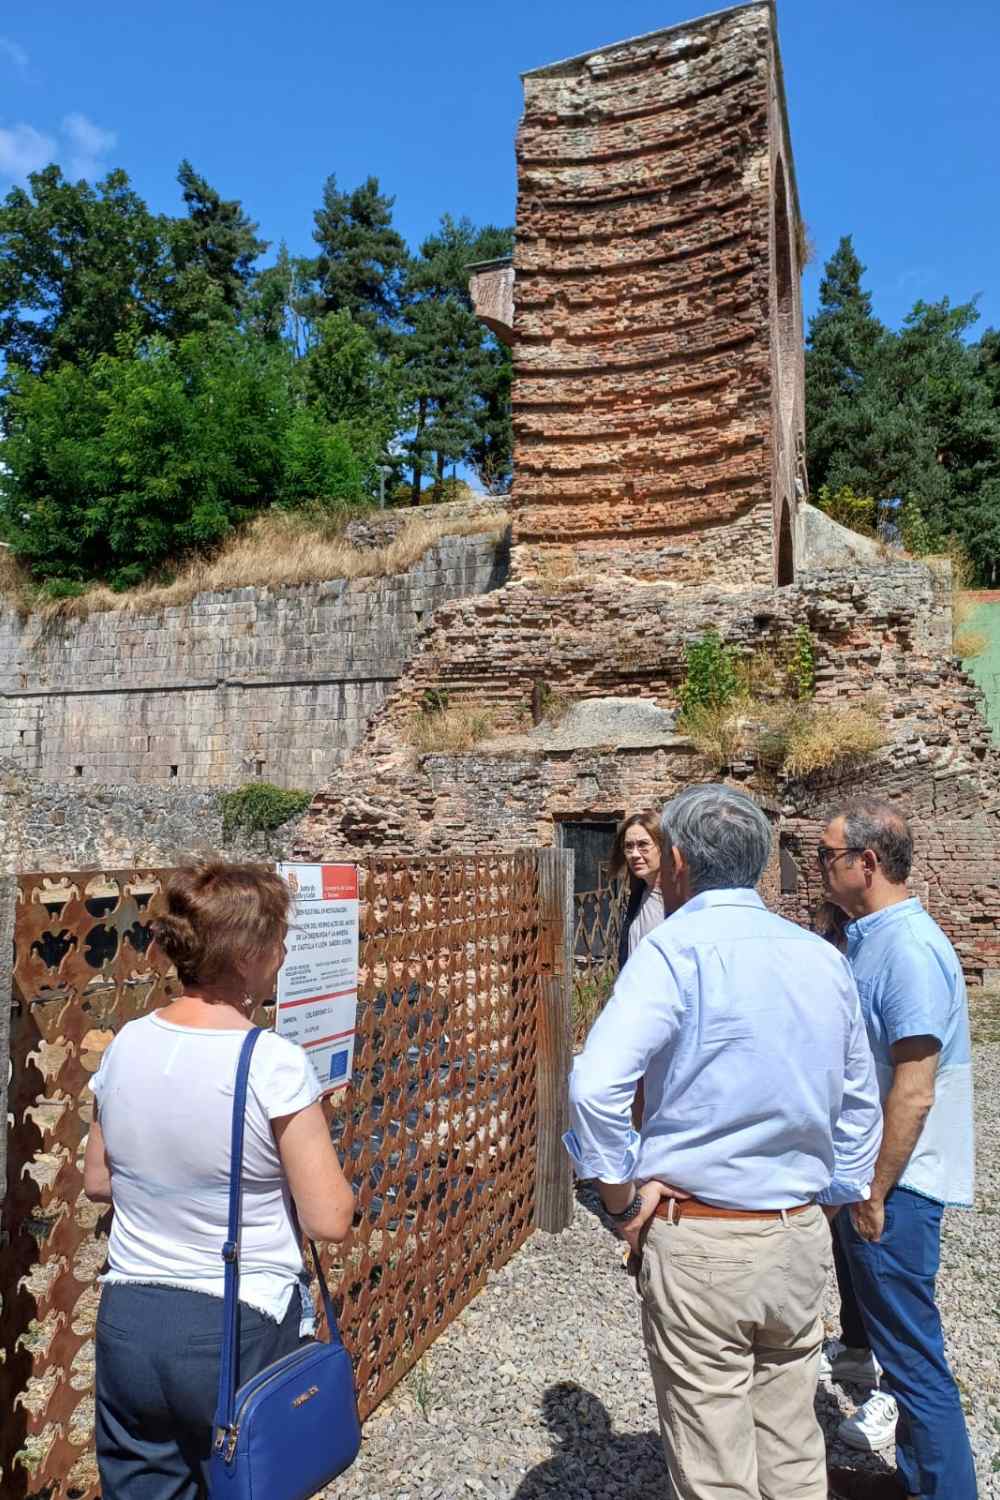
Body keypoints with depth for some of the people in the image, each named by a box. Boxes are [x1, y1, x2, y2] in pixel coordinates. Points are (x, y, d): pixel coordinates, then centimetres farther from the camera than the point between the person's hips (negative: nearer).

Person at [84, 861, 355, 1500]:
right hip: (239, 1334, -4)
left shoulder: (127, 1045, -6)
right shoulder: (275, 1063, -22)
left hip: (127, 1327, 5)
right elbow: (331, 1220, -18)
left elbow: (97, 1181, 8)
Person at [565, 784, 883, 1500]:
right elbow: (861, 1104, 12)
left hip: (700, 1244, -6)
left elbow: (596, 1086, -28)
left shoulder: (676, 949, -17)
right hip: (803, 1238, 6)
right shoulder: (825, 957, 3)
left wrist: (622, 1195, -14)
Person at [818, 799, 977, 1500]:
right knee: (898, 1338, 22)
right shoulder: (871, 938, 6)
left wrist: (874, 1193, -18)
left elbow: (914, 1092, -25)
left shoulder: (907, 949, -24)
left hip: (895, 1183, -10)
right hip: (869, 1174, 10)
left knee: (912, 1350, 5)